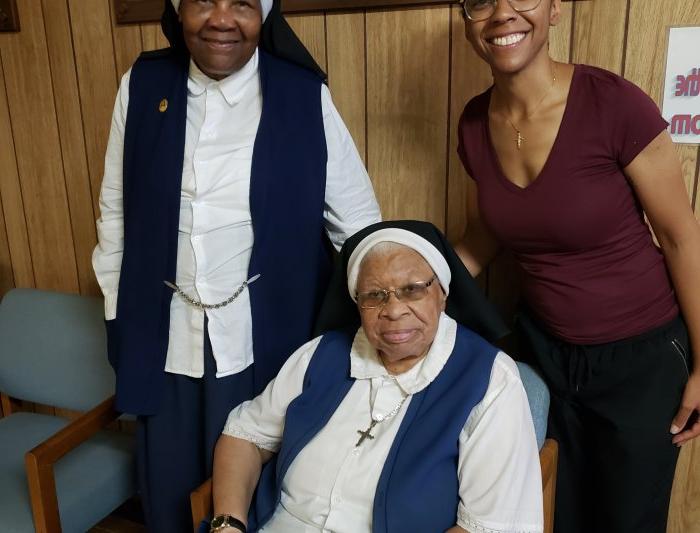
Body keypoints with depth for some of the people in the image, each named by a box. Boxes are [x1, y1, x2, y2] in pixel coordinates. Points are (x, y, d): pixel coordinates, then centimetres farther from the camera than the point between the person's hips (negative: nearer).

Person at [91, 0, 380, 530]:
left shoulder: (305, 96, -8)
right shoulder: (142, 85, 0)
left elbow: (359, 223, -3)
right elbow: (115, 209, 8)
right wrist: (118, 313, 9)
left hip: (266, 340, -2)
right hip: (163, 338, 3)